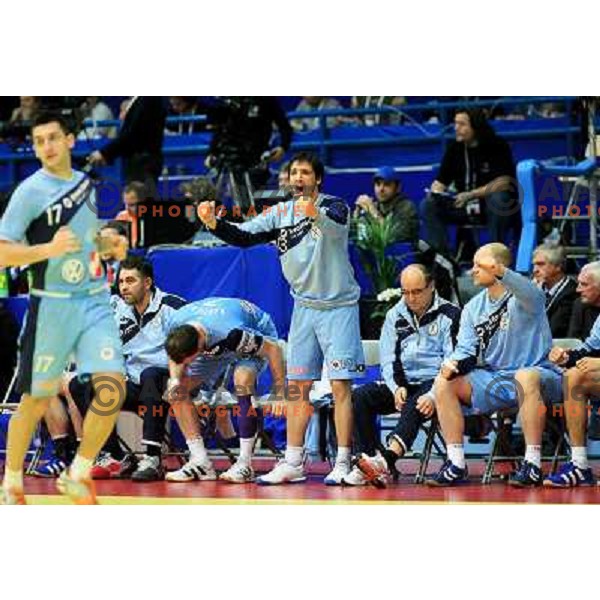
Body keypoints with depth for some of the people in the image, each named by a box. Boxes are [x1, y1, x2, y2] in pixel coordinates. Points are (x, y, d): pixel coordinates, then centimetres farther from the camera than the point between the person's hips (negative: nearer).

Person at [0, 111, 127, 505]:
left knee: (112, 388, -10)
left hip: (95, 301, 5)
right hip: (53, 305, -5)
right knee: (36, 401, 3)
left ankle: (78, 476, 6)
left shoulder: (86, 183, 10)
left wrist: (109, 247, 8)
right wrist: (49, 249, -29)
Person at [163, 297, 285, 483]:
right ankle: (200, 462, -9)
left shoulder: (231, 333, -45)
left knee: (242, 379, -37)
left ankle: (245, 463, -31)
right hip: (214, 346, 6)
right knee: (176, 391, -12)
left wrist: (280, 393, -27)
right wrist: (175, 380, -26)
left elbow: (273, 348, -31)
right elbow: (175, 356, -5)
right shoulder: (173, 327, -28)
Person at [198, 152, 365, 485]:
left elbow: (336, 225, -33)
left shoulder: (333, 206, -10)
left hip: (339, 306, -5)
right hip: (304, 306, 5)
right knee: (297, 386, 5)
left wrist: (315, 214, -55)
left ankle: (342, 464, -4)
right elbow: (243, 235, -2)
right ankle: (293, 463, 10)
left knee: (340, 386, -8)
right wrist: (213, 223, -21)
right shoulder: (281, 213, 5)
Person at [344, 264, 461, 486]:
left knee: (414, 407, -38)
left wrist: (434, 395, -24)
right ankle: (370, 457, -30)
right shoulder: (395, 316, 16)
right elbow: (388, 358, 11)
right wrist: (397, 387, -10)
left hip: (433, 382, -6)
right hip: (402, 383, 6)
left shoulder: (449, 315, -1)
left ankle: (387, 459, -57)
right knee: (358, 397, -20)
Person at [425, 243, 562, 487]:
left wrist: (502, 273, -52)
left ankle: (532, 464, -37)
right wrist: (453, 363, -18)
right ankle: (456, 465, -13)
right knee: (444, 382, -11)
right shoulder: (473, 308, 13)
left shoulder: (521, 298, -7)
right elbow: (466, 350, 8)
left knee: (525, 377, -40)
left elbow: (531, 295, -33)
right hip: (492, 380, 6)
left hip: (536, 372, -6)